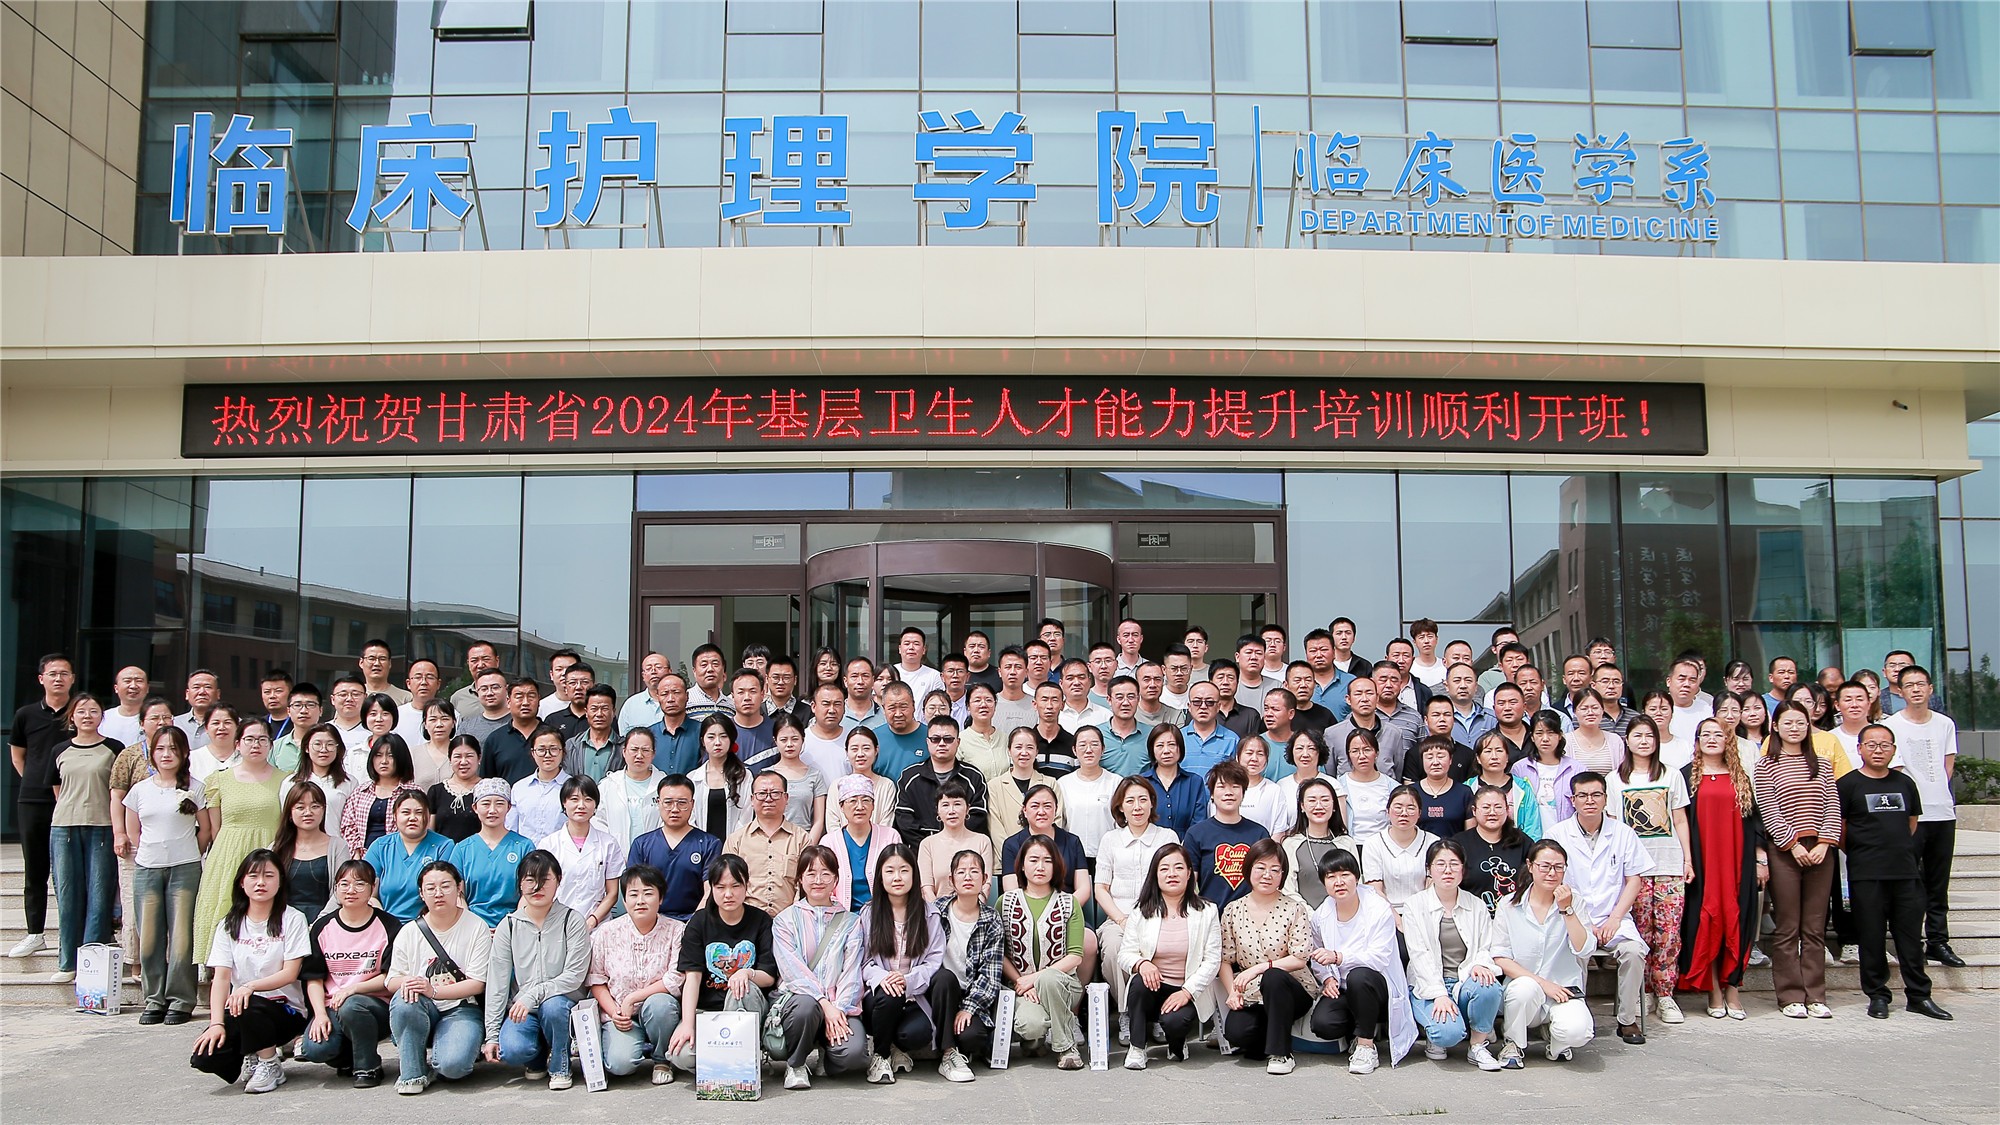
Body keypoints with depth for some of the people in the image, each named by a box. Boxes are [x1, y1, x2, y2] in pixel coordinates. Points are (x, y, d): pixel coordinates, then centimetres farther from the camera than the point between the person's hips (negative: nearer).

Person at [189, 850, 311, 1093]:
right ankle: (254, 1058, 10)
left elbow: (290, 973, -8)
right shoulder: (229, 925, 8)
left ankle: (271, 1065, -9)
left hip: (284, 1011, -3)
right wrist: (216, 1023, -16)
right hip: (240, 1009, 3)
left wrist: (250, 986, -25)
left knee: (250, 1006, -36)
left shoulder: (292, 919, -1)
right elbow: (220, 978, -2)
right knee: (203, 1057, -23)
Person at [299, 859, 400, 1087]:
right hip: (331, 1005, 3)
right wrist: (320, 1014, -9)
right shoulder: (323, 927, 8)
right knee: (315, 1048, -26)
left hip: (378, 1005, -3)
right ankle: (346, 1058, 11)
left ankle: (368, 1067, -12)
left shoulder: (389, 927, -2)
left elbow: (391, 978, -5)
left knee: (350, 1006, -37)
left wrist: (352, 988, -18)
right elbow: (314, 978, 6)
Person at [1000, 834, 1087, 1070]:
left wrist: (1037, 977, -13)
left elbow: (1075, 956, -3)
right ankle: (1033, 1035, 7)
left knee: (1048, 978, -37)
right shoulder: (1006, 903, 6)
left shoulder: (1069, 903, 6)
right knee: (1031, 1024, -33)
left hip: (1063, 983, 0)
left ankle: (1066, 1047, -16)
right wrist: (1021, 983, -13)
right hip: (1020, 984, 0)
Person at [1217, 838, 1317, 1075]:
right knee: (1236, 1031, -29)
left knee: (1273, 977, -37)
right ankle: (1266, 1043, 9)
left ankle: (1280, 1053, -20)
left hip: (1293, 991, -2)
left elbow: (1300, 958, -11)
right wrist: (1232, 992, -13)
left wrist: (1259, 968, -20)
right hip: (1249, 996, 2)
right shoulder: (1233, 911, 5)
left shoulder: (1295, 910, -3)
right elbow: (1225, 960, 4)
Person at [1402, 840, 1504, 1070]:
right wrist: (1439, 994, -20)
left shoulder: (1477, 906, 11)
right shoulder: (1414, 906, 1)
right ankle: (1435, 1036, 7)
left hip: (1465, 983, 3)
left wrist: (1480, 965, -19)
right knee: (1448, 1032, -31)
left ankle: (1478, 1046, -8)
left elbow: (1486, 948, 7)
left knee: (1489, 987, -33)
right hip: (1428, 987, -3)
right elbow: (1419, 956, -8)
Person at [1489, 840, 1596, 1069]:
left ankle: (1556, 1044, 8)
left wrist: (1567, 909, -16)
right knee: (1526, 987, -36)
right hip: (1521, 994, 0)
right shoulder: (1509, 906, 2)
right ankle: (1513, 1045, -7)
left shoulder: (1574, 902, 5)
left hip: (1564, 990, 0)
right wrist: (1542, 983, -14)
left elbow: (1585, 950, -8)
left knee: (1576, 1031, -31)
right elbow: (1500, 959, -4)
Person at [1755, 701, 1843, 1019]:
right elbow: (1768, 811, -5)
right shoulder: (1766, 766, 2)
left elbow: (1833, 807, 6)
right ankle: (1791, 997, 3)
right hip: (1784, 851, -3)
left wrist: (1823, 844, -7)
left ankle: (1815, 996, 8)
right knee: (1787, 929, -1)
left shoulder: (1821, 766, 13)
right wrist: (1793, 844, -12)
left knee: (1815, 929, 5)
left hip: (1819, 851, 3)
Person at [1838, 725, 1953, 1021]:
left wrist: (1899, 850, 16)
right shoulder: (1848, 784, -3)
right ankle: (1877, 995, 10)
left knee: (1911, 935, 8)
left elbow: (1912, 822, 23)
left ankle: (1919, 996, 16)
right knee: (1872, 937, 1)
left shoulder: (1905, 783, 12)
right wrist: (1861, 852, 3)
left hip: (1906, 871, 4)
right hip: (1867, 875, -4)